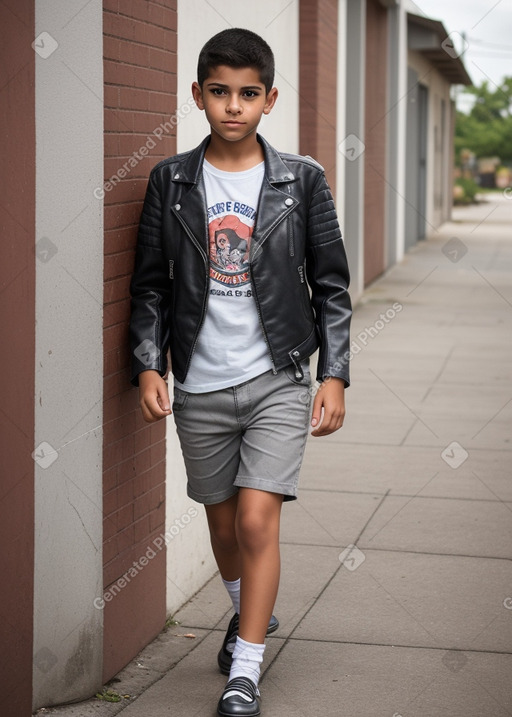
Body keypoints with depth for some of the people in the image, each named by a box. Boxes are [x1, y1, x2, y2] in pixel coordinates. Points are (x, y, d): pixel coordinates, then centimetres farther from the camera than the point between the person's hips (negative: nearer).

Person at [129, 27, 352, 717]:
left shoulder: (301, 180, -3)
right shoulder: (171, 181, 1)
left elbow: (331, 285, 2)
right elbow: (151, 284, 6)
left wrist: (334, 375, -3)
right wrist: (149, 364, -4)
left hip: (278, 379, -2)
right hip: (200, 385, 3)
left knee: (257, 520, -12)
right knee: (222, 519, 16)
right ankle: (249, 611, 44)